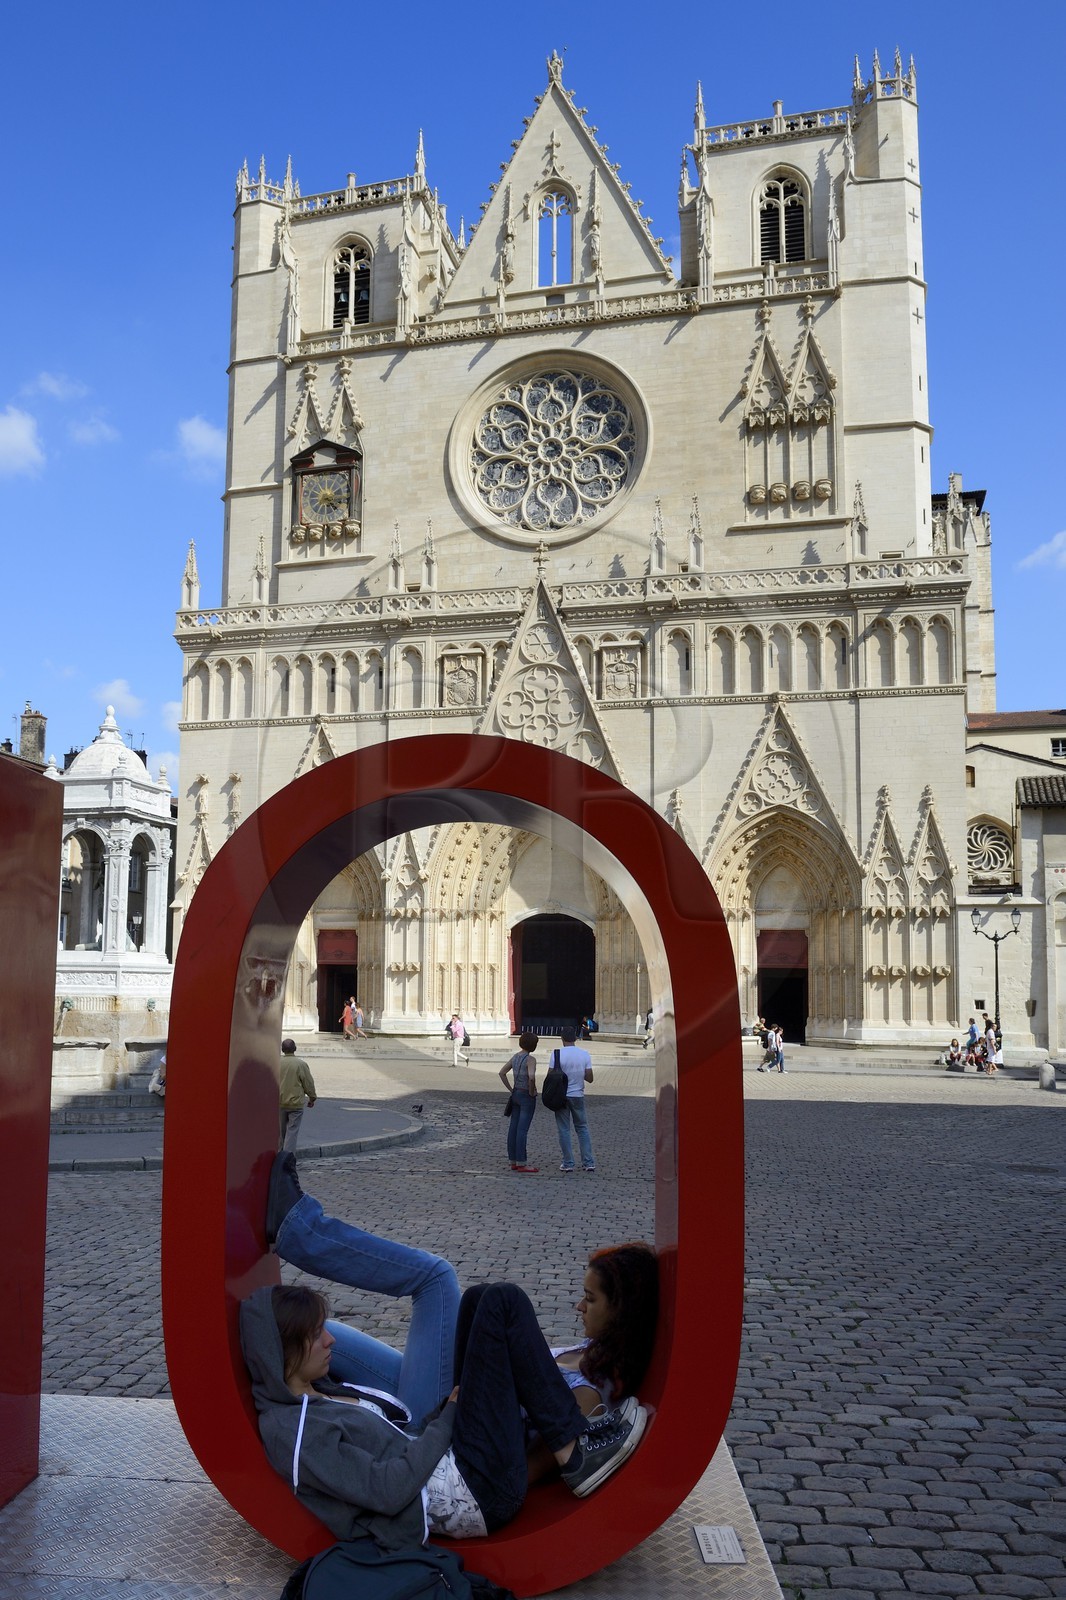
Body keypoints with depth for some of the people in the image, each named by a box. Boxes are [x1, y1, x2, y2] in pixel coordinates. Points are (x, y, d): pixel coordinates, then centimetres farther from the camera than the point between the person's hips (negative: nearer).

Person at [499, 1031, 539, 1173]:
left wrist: (511, 1090, 12)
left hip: (516, 1094, 8)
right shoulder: (530, 1059, -16)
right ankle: (521, 1163, 0)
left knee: (513, 1128, 9)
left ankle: (513, 1161, 16)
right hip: (527, 1097, -8)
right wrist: (532, 1091, -16)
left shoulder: (515, 1057, 7)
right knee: (522, 1129, -5)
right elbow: (531, 1077, -32)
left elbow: (502, 1073, 12)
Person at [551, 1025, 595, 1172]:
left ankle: (568, 1163, 8)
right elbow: (589, 1078, -3)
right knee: (583, 1128, 14)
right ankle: (588, 1163, 10)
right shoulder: (585, 1054, -4)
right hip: (578, 1096, 2)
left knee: (564, 1130, 7)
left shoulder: (557, 1054, -12)